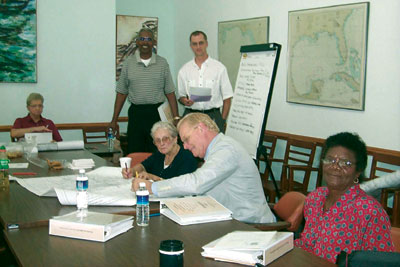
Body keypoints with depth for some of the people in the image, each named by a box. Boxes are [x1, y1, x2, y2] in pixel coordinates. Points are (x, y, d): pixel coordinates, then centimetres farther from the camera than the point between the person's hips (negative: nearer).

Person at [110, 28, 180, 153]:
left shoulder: (162, 63, 5)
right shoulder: (129, 62, 6)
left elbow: (170, 93, 3)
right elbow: (122, 93, 7)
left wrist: (176, 118, -4)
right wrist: (114, 119, 4)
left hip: (157, 112, 0)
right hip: (136, 113, 1)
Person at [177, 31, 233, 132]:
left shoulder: (219, 68, 3)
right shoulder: (184, 70, 11)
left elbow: (227, 97, 3)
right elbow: (181, 95, 16)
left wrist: (223, 120, -4)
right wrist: (184, 101, -8)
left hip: (213, 115, -2)